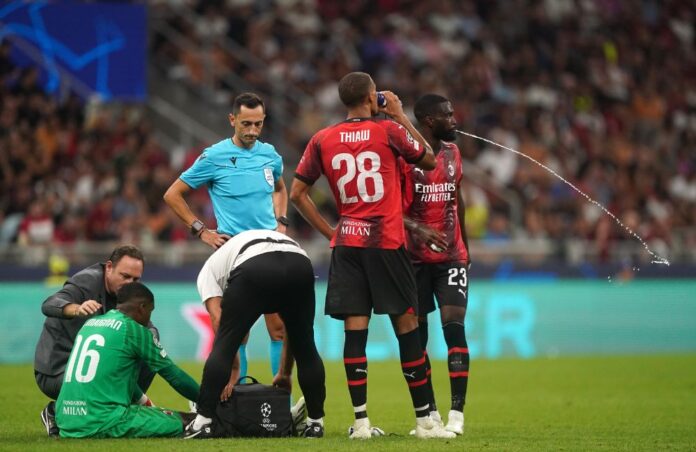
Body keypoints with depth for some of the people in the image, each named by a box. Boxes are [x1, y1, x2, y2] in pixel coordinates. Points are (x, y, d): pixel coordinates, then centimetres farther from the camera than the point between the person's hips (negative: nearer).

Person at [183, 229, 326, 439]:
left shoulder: (209, 270, 34)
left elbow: (219, 320, 18)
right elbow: (292, 325, 46)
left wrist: (231, 373, 19)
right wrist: (284, 373, 52)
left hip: (253, 268, -4)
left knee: (223, 346, 10)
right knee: (305, 347, 23)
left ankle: (203, 422, 9)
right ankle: (316, 423, 26)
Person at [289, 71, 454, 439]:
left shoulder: (322, 140, 5)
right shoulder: (389, 130, -4)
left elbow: (297, 194, 8)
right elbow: (429, 160, 13)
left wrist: (329, 231, 13)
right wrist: (401, 116, 17)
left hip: (346, 244, 3)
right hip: (386, 243, -3)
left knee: (355, 329, 1)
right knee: (406, 325, 3)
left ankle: (360, 421, -3)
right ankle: (423, 419, 5)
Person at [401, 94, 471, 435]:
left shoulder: (452, 152, 9)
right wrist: (418, 229, -27)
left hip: (451, 255, 3)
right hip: (415, 258, -3)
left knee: (454, 326, -10)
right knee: (417, 333, 2)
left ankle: (457, 412, -13)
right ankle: (430, 411, 11)